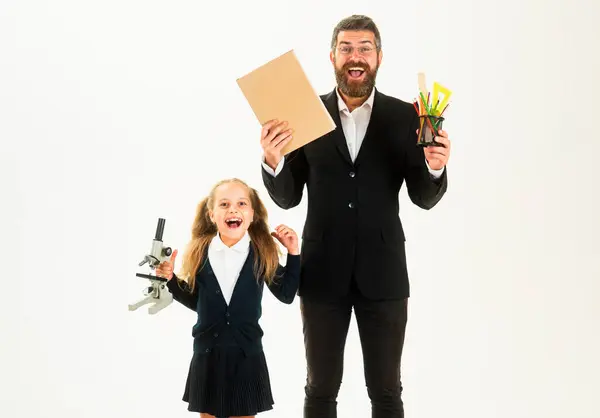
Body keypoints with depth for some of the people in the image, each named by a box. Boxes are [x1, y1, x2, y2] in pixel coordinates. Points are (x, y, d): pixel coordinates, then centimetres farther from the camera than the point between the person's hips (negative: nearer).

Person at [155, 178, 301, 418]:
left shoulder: (262, 253, -6)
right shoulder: (199, 253, -2)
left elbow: (286, 294, -1)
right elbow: (196, 301, 8)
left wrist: (293, 254, -7)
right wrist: (171, 280, -4)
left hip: (246, 352, -1)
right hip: (207, 351, 2)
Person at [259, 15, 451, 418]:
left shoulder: (405, 116, -2)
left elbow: (424, 198, -1)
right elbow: (288, 198, 0)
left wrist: (436, 167, -22)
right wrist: (273, 162, -20)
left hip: (382, 271, 0)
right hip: (323, 271, 0)